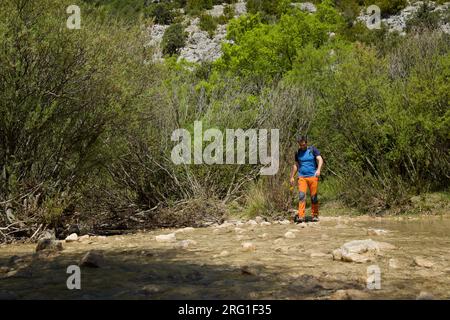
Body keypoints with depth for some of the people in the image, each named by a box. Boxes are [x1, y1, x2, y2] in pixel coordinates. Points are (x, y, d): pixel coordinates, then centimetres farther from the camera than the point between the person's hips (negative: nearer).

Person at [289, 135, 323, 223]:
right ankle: (301, 216, -17)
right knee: (301, 195, -14)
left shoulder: (313, 150, 2)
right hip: (302, 177, 2)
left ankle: (315, 215, 14)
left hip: (313, 176, -2)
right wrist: (292, 177, 20)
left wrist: (318, 170, -24)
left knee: (313, 197, 1)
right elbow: (295, 165, 21)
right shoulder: (298, 152, 12)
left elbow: (320, 160, -7)